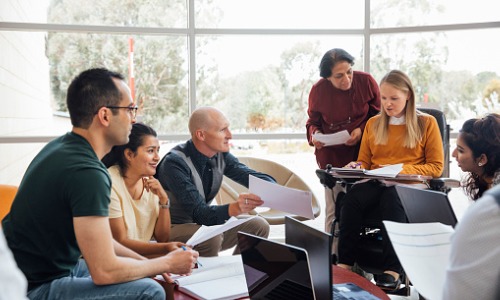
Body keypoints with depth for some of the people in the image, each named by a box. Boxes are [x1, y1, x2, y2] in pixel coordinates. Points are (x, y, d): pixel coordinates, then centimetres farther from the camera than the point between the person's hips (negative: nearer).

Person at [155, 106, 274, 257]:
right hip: (173, 229, -7)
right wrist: (234, 208, -51)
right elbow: (199, 213, -32)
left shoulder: (220, 155, -3)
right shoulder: (175, 163, -25)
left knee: (258, 226, -7)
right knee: (211, 237, -34)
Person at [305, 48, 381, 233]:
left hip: (363, 153, 0)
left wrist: (361, 130, -11)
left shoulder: (366, 81, -5)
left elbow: (378, 115, 6)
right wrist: (315, 134, -10)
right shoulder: (318, 90, -4)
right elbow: (313, 122, 12)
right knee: (333, 209, 1)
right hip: (331, 157, 0)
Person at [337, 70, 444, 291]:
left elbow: (436, 167, 3)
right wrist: (357, 167, -3)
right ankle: (344, 264, -34)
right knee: (352, 197, -32)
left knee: (391, 198, -40)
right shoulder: (373, 124, 18)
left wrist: (402, 170, -13)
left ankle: (392, 270, -42)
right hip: (375, 183, 3)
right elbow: (364, 161, 22)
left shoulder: (426, 123, 7)